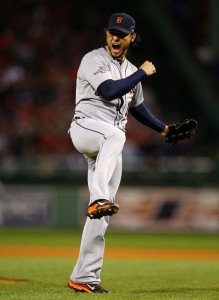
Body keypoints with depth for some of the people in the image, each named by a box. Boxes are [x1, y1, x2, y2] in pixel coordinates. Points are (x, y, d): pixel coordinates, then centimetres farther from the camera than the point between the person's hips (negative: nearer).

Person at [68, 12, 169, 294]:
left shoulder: (131, 72, 20)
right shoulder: (93, 60, -3)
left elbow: (137, 106, 35)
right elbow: (110, 91, -19)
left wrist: (162, 128, 31)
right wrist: (143, 73, -9)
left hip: (110, 147, 7)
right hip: (85, 128, -7)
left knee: (101, 215, 1)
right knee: (115, 134, -43)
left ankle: (84, 277, 2)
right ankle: (98, 199, -58)